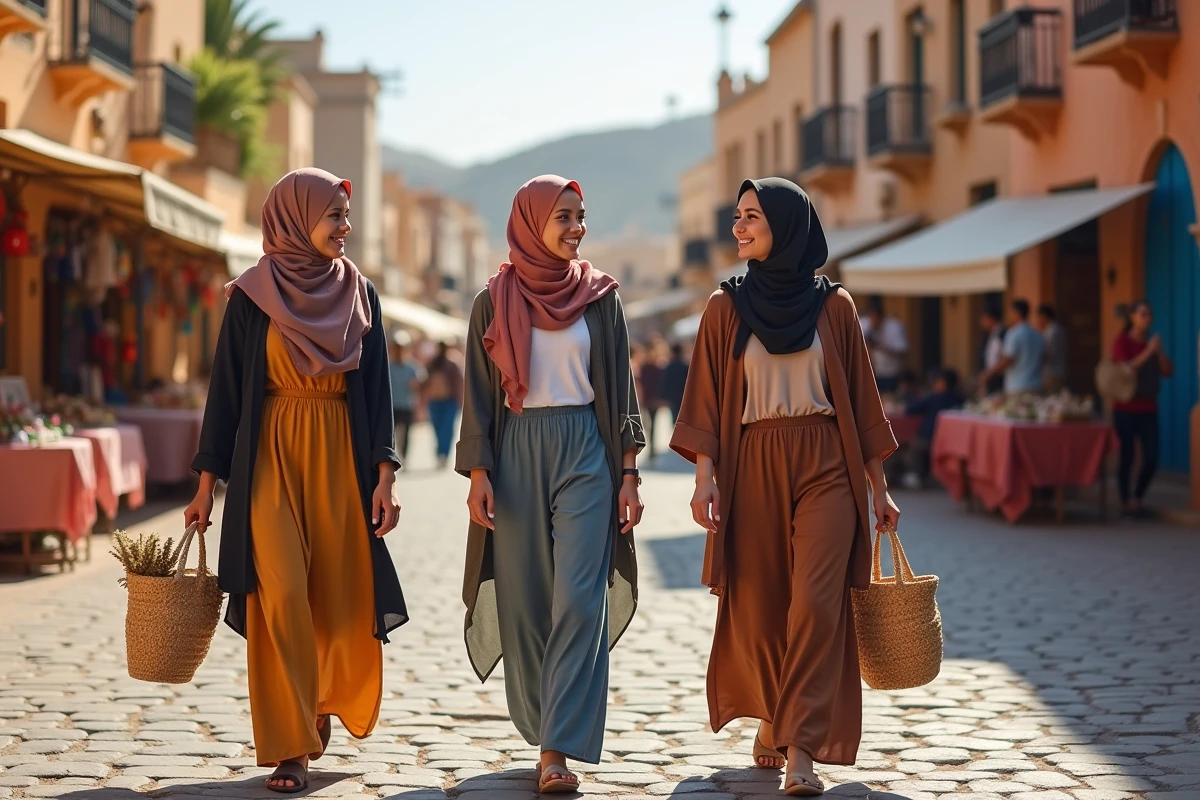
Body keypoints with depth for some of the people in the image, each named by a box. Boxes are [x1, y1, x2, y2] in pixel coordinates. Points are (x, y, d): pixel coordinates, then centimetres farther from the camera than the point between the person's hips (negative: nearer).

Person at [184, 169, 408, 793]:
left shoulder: (359, 293, 9)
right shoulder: (251, 296, 1)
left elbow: (376, 388, 7)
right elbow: (226, 388, 2)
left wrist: (385, 474, -2)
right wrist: (207, 482, -1)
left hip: (341, 455, 3)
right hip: (271, 455, -3)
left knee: (342, 596, 4)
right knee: (281, 596, -12)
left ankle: (325, 701, 34)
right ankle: (288, 749, -4)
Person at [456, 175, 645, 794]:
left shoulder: (599, 296, 6)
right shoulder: (493, 302, 5)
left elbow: (620, 387, 7)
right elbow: (478, 394, 5)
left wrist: (628, 472, 0)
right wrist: (478, 473, -5)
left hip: (585, 452, 0)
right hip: (516, 452, 1)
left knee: (579, 599, -10)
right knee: (524, 601, 5)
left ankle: (558, 749, -11)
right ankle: (542, 728, 21)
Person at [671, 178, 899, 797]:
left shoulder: (833, 305, 5)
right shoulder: (726, 306, 5)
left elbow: (860, 398, 8)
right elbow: (708, 398, 2)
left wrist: (878, 488, 7)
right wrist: (704, 477, -9)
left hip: (825, 467, -1)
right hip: (753, 467, 1)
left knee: (817, 602, -12)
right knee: (758, 603, 5)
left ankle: (800, 748, -11)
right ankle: (772, 717, 30)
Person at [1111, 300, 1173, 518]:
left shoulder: (1151, 343, 13)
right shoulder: (1122, 341, -4)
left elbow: (1168, 372, 6)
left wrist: (1160, 352, -8)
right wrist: (1147, 352, -19)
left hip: (1149, 408, 5)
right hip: (1126, 408, -5)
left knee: (1152, 459, -1)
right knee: (1127, 456, -3)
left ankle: (1137, 498, 18)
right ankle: (1125, 502, 9)